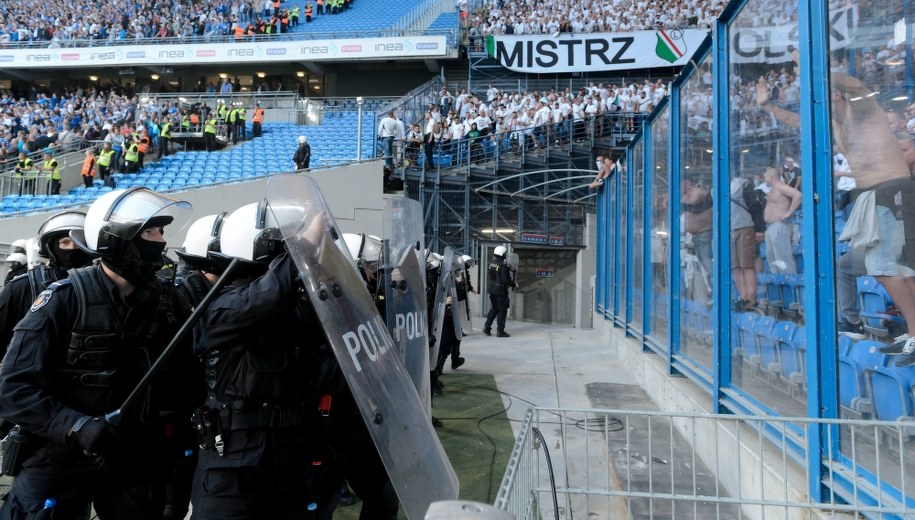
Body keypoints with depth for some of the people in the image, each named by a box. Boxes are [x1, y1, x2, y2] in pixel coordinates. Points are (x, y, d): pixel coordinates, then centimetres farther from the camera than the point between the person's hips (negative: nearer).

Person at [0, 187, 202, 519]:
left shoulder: (168, 301, -3)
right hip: (60, 460, -3)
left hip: (136, 460, 4)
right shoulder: (66, 298, -15)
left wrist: (172, 422, -11)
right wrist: (78, 427, -26)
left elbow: (184, 373, 3)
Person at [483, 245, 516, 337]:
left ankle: (487, 327, 16)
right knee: (502, 310, 4)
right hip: (501, 291, -7)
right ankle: (500, 331, 7)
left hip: (492, 289, 7)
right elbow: (505, 280, -22)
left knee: (494, 308, 21)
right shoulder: (503, 265, -18)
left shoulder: (491, 263, 4)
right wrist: (514, 284, -6)